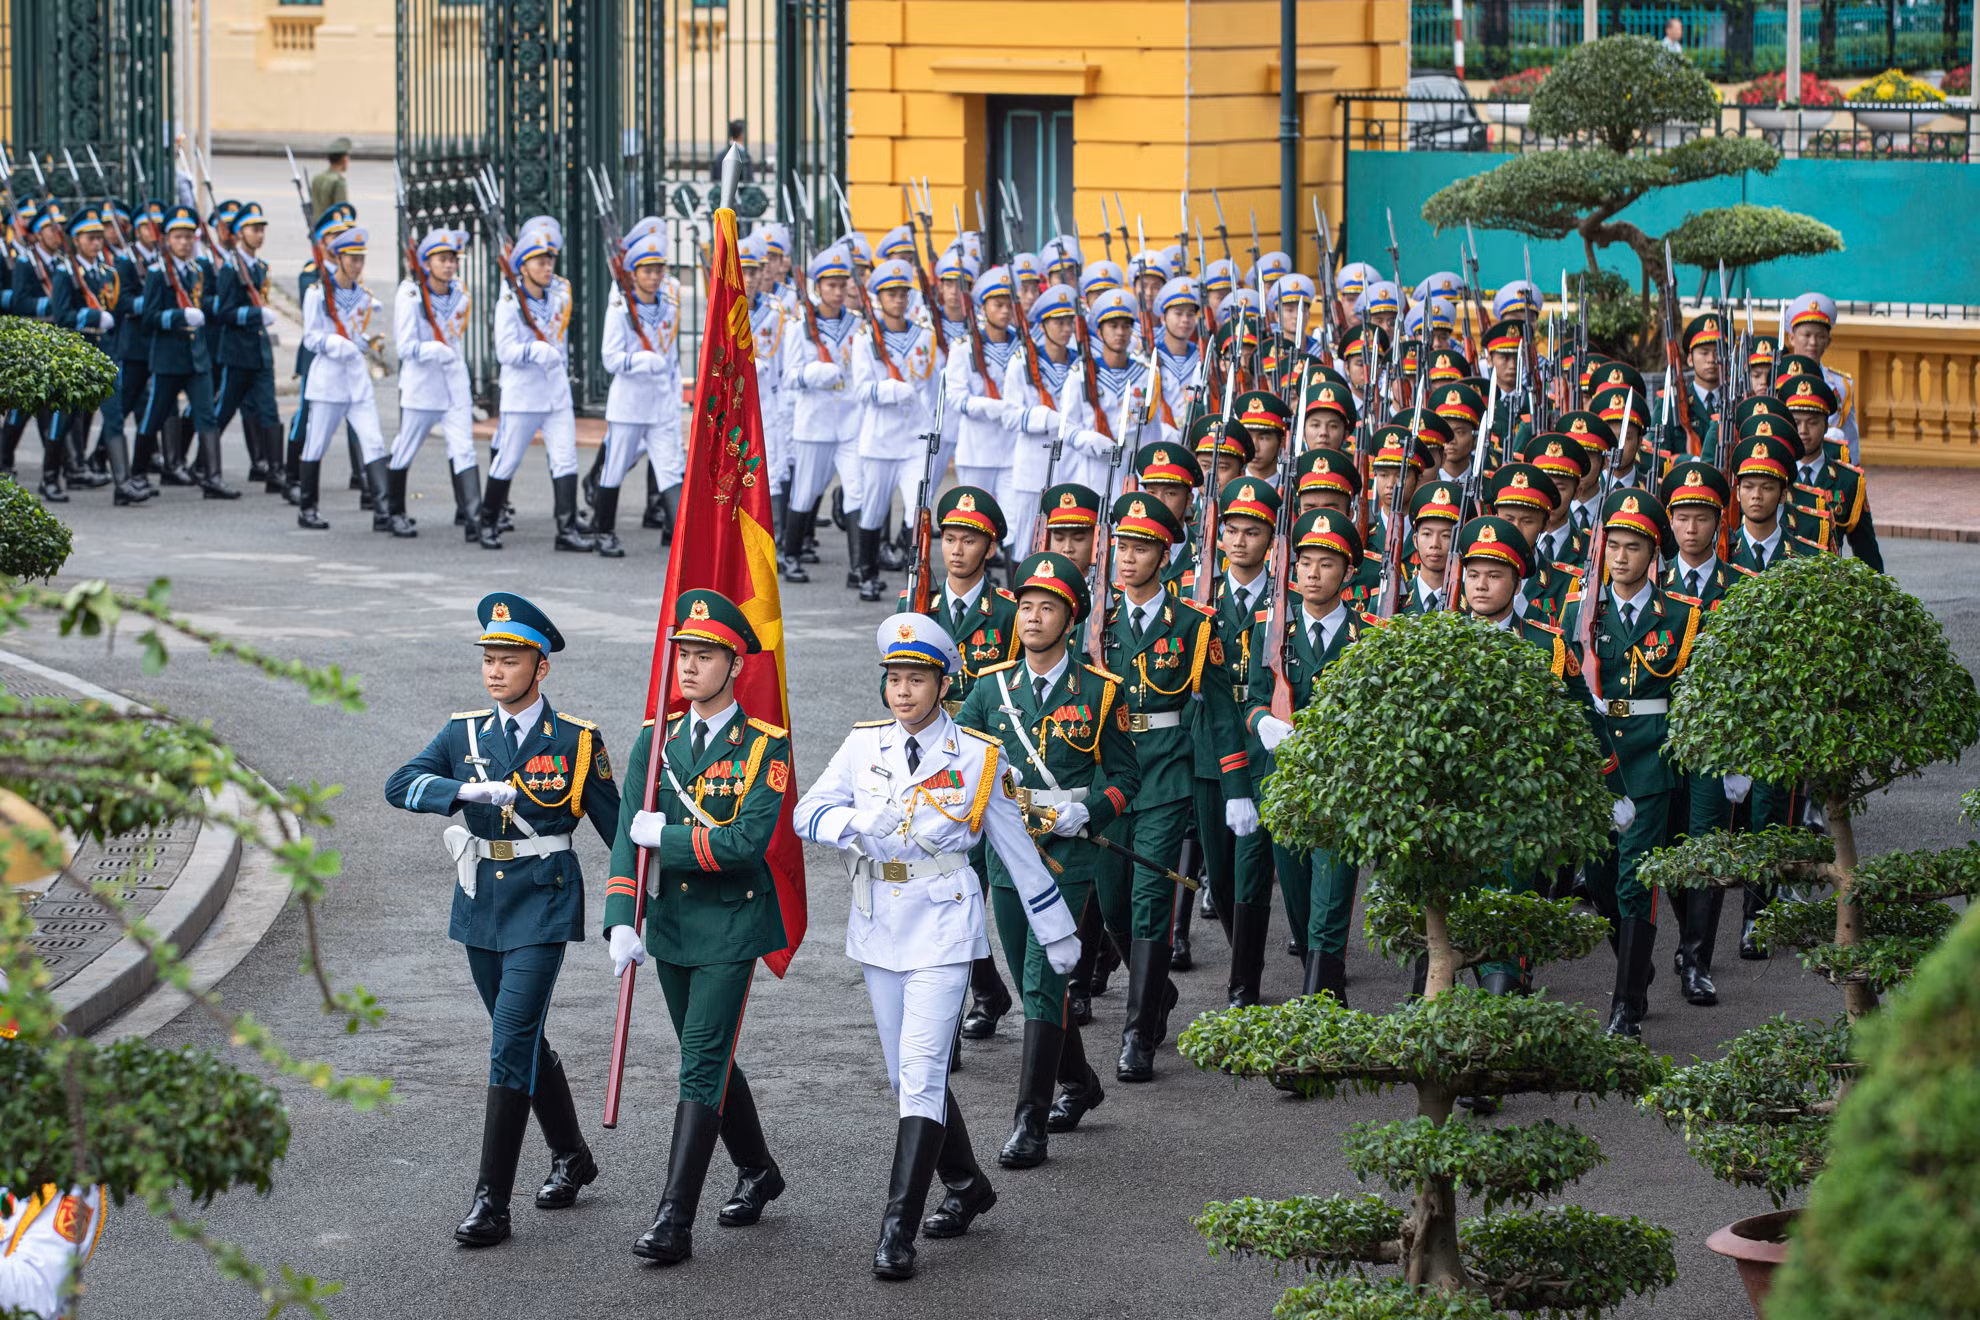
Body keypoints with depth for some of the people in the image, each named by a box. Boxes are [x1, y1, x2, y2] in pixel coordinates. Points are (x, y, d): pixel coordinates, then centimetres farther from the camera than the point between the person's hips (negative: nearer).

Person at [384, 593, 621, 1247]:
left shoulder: (577, 742, -4)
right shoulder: (464, 733, 5)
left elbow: (617, 829, 1)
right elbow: (399, 785, -8)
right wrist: (467, 789, -25)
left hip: (543, 905, -5)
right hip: (480, 904, 5)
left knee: (511, 1046, -13)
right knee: (523, 1040, 17)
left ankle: (492, 1199, -12)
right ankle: (571, 1155, 37)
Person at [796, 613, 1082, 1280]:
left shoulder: (979, 756, -3)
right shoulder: (864, 744, 5)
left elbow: (1017, 849, 4)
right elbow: (809, 811, -2)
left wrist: (1057, 932, 10)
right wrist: (856, 823, -24)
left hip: (942, 928, -4)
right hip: (878, 923, 4)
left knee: (921, 1072, -14)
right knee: (909, 1073, 13)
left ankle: (898, 1227, -17)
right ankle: (966, 1186, 33)